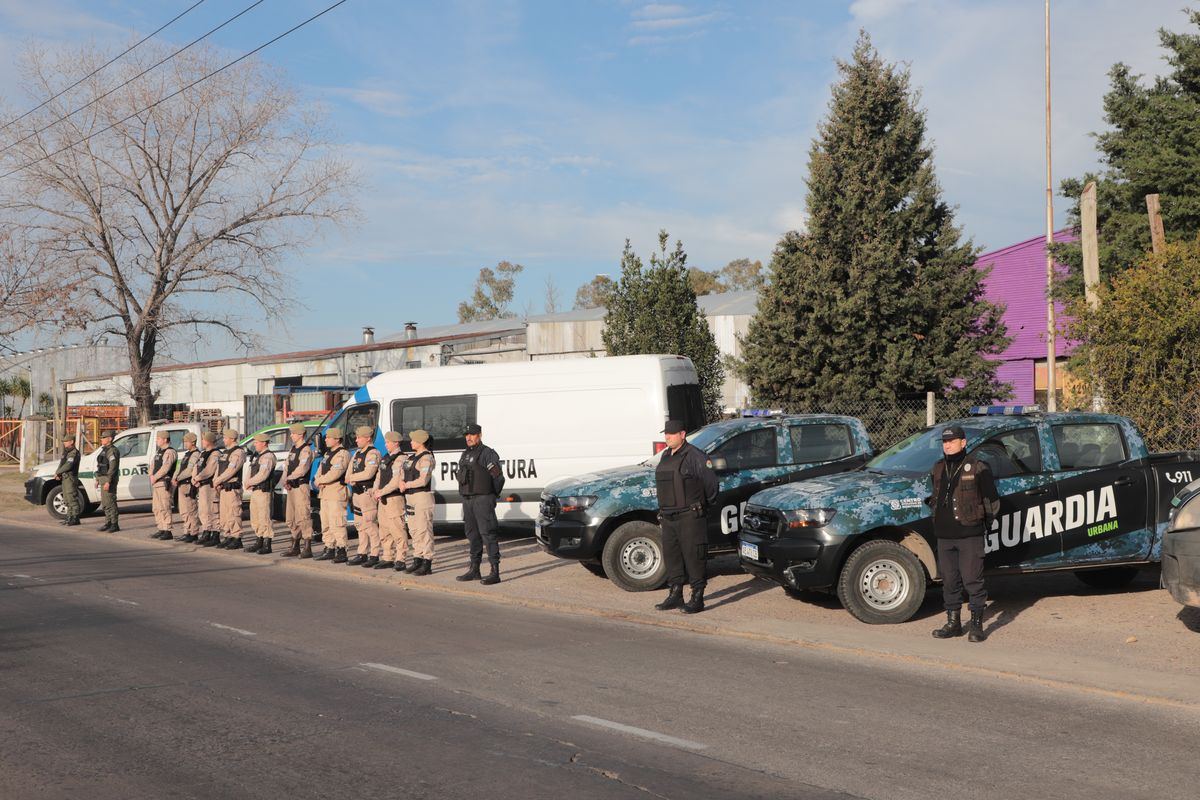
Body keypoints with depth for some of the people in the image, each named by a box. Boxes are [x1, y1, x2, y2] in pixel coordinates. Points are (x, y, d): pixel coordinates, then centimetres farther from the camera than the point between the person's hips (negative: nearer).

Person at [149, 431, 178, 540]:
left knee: (164, 508, -12)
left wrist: (155, 477, -13)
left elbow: (165, 468, -20)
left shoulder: (170, 452, -12)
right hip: (156, 483, 10)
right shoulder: (158, 451, 20)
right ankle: (161, 529, 20)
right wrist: (151, 475, 2)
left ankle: (168, 531, -11)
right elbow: (153, 465, 20)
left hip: (164, 483, -10)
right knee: (156, 508, 13)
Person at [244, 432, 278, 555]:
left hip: (264, 491, -10)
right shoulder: (257, 456, 19)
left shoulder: (268, 456, -14)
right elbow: (251, 472, 20)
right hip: (255, 491, 10)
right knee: (255, 519, 15)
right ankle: (258, 543, 24)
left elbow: (262, 475, -21)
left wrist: (249, 482, -10)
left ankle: (267, 546, -6)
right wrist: (248, 483, 1)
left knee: (264, 518, -9)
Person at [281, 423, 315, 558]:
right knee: (291, 519, 14)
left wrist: (288, 478, -10)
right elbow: (287, 466, 15)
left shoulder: (306, 450, -12)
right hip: (292, 488, 10)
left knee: (303, 518, -11)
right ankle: (295, 548, 23)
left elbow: (301, 470, -21)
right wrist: (285, 481, -2)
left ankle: (307, 550, -9)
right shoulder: (292, 449, 17)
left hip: (302, 487, -10)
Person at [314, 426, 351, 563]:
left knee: (337, 523, -12)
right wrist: (318, 482, -2)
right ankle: (329, 550, 20)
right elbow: (320, 470, 18)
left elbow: (334, 473, -22)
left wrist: (320, 480, -10)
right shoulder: (327, 453, 20)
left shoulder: (342, 454, -13)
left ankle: (341, 552, -9)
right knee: (326, 524, 13)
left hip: (336, 493, -10)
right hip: (325, 493, 10)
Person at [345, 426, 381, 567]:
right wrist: (350, 480, -7)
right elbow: (349, 471, 16)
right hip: (357, 493, 10)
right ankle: (362, 554, 19)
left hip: (368, 493, -10)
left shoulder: (373, 454, -12)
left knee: (370, 525, -9)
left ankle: (375, 555, -6)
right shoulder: (357, 453, 18)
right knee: (360, 524, 13)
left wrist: (352, 478, -10)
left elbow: (369, 473, -23)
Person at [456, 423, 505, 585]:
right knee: (473, 535, 13)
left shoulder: (487, 453, -9)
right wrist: (466, 495, 14)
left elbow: (498, 477, -11)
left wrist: (492, 495, -2)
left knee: (487, 534, -11)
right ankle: (474, 570, 20)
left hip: (483, 500, -8)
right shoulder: (465, 455, 17)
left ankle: (495, 572, -12)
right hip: (467, 500, 9)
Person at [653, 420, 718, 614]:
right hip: (668, 518, 8)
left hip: (690, 518, -8)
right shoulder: (665, 456, 14)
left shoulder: (694, 456, -11)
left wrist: (703, 505, 3)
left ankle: (697, 598, 0)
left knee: (693, 557, -5)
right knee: (671, 556, 12)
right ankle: (675, 595, 22)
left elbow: (710, 482, -8)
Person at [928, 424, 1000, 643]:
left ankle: (977, 625, 4)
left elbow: (992, 501, 0)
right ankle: (953, 623, 19)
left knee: (972, 580, -4)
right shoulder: (938, 469, 13)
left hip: (970, 535, -5)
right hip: (944, 535, 5)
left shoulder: (977, 468, -4)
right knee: (949, 581, 9)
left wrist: (985, 523, 6)